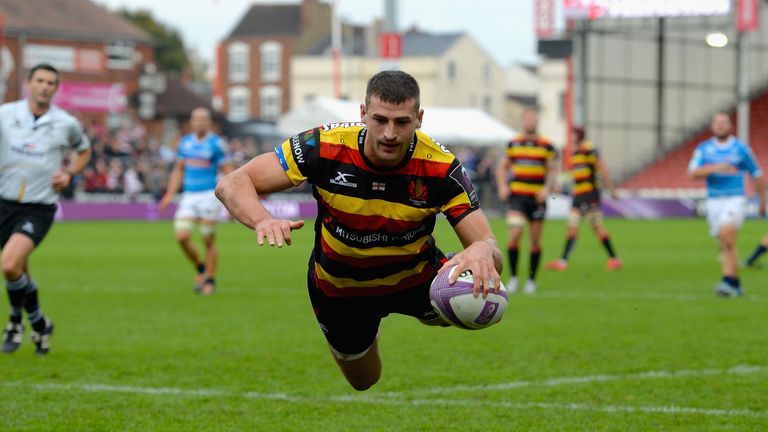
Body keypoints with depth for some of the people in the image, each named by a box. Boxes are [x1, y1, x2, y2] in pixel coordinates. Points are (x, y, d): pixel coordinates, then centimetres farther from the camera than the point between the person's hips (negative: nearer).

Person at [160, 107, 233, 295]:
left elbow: (228, 171, -5)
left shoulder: (216, 144, -5)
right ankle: (199, 268, 17)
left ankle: (210, 280, 11)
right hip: (189, 197, 5)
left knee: (208, 240, -3)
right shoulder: (185, 142, 10)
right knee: (182, 236, -7)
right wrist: (170, 194, 13)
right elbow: (178, 170, 20)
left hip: (209, 195, -5)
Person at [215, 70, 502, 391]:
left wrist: (483, 252, -59)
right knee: (364, 382, 15)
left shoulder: (441, 167, -31)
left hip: (416, 277, 1)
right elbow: (232, 185, -30)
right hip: (339, 289, 0)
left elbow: (490, 248, -32)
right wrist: (262, 220, -53)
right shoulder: (324, 147, -32)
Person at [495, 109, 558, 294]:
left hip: (537, 198, 0)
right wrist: (502, 186, 0)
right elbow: (503, 166, 15)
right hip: (516, 196, 0)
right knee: (515, 234, -16)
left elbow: (553, 170, 4)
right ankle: (513, 276, -2)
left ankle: (531, 279, 17)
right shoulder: (513, 144, 7)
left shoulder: (546, 146, 2)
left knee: (535, 240, 4)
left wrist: (547, 188, -13)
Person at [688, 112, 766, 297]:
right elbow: (694, 173, -8)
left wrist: (762, 201, 19)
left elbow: (757, 175, 13)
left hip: (735, 199, -3)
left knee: (726, 233, -25)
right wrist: (716, 167, -22)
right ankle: (736, 285, 16)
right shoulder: (703, 149, 6)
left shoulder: (741, 149, 2)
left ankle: (728, 281, -29)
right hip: (714, 200, 3)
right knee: (726, 246, 6)